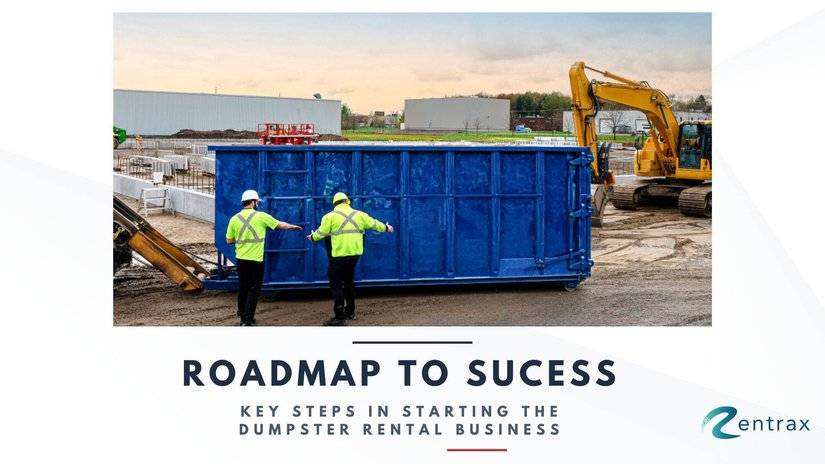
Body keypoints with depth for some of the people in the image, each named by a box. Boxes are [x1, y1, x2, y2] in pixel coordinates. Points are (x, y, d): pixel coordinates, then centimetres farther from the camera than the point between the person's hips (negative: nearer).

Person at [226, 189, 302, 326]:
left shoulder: (234, 219, 2)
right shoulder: (261, 216, -6)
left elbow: (229, 240, 6)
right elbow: (281, 225, 6)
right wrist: (294, 227, 23)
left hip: (241, 259, 4)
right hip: (255, 260, -4)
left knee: (243, 288, 17)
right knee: (253, 290, 1)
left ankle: (243, 315, 27)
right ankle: (247, 319, -3)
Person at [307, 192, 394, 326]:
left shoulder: (330, 216, -4)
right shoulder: (359, 214, 10)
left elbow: (321, 232, -5)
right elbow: (373, 223, 20)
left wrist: (312, 237, 17)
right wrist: (386, 228, 37)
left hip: (339, 254, -6)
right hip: (355, 253, 6)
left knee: (336, 284, -2)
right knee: (349, 281, 23)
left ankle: (340, 317, -8)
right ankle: (350, 312, 32)